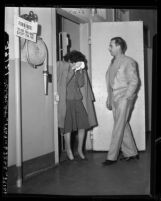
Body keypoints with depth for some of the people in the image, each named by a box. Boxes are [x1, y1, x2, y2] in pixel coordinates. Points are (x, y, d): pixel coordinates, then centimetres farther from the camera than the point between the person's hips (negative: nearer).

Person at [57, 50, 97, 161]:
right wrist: (72, 70, -18)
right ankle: (68, 150, 18)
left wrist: (80, 71, -8)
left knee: (83, 125, 0)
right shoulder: (61, 66, -5)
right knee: (68, 127, 0)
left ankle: (80, 149, 17)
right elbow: (63, 83, -15)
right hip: (67, 101, -4)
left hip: (79, 100, 4)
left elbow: (81, 84, 3)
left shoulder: (80, 69, 7)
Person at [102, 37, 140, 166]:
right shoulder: (113, 62, 15)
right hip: (114, 99, 7)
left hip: (124, 98, -7)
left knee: (119, 127, -5)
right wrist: (109, 98, 14)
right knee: (124, 126, 11)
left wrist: (126, 97, -16)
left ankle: (112, 157, 0)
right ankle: (132, 153, 23)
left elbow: (134, 81, -10)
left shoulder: (128, 62, -6)